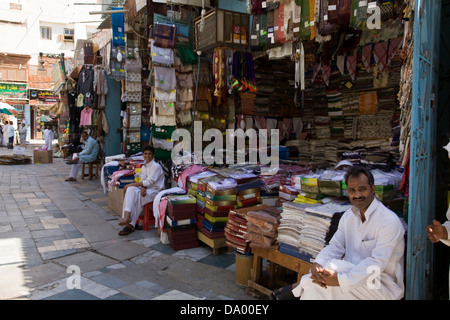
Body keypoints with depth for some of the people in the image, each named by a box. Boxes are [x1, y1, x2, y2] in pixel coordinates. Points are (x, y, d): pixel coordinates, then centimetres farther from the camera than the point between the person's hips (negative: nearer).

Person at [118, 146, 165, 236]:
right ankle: (127, 216, -31)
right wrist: (142, 188, -17)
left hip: (155, 190, -7)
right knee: (130, 190, -22)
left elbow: (149, 182, -17)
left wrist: (131, 184, -16)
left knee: (135, 195, -28)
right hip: (146, 189, 7)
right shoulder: (144, 167, 17)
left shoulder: (156, 166, -10)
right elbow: (143, 180, 9)